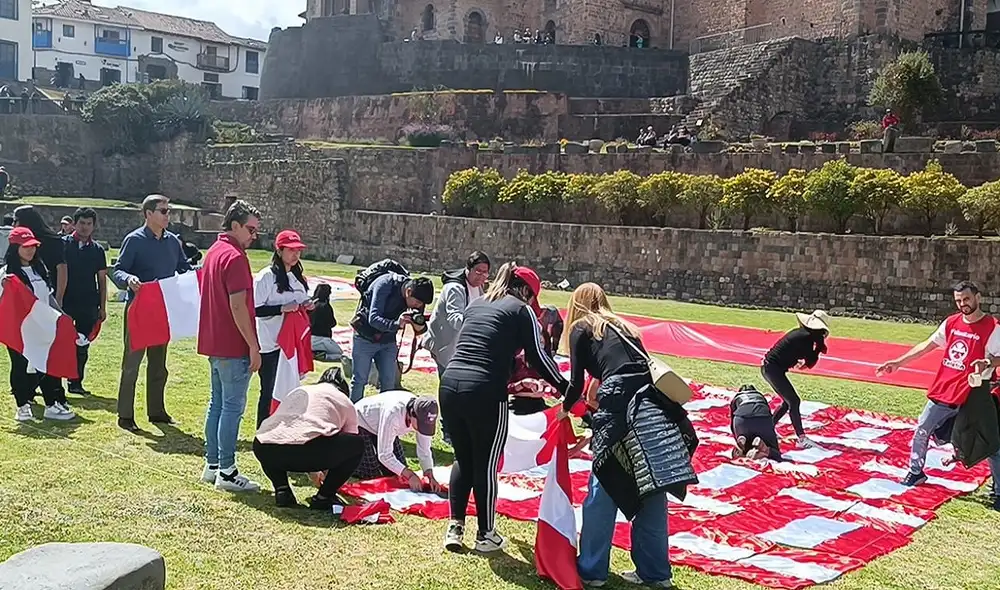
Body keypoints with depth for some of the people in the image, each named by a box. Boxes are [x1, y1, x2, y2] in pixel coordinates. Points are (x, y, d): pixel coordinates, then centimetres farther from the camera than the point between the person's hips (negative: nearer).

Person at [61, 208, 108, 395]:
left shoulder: (98, 250, 9)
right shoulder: (63, 244, 1)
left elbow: (102, 280, 11)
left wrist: (102, 307, 8)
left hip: (89, 304, 3)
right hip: (65, 302, -3)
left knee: (83, 345, 7)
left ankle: (76, 383, 15)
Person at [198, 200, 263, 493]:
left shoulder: (213, 252, 15)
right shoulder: (235, 257, -16)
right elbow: (238, 306, -21)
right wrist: (253, 347, -17)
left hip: (214, 344, 10)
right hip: (234, 347, -10)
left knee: (217, 403, 15)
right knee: (232, 407, -4)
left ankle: (212, 465, 22)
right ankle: (226, 471, 0)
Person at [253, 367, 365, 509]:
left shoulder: (298, 391, 37)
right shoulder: (345, 402, 25)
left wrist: (312, 472, 59)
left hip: (264, 450, 5)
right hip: (305, 450, -5)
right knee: (357, 444, 18)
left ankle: (282, 490, 18)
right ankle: (323, 497, 16)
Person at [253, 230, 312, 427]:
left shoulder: (297, 277, 14)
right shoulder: (266, 277, -10)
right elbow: (255, 310, -15)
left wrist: (306, 306, 2)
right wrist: (282, 308, -24)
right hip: (270, 345, -7)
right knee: (269, 391, 0)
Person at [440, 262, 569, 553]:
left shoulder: (476, 305, 21)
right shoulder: (522, 310, 4)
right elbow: (537, 356, 3)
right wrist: (565, 388, 15)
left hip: (449, 384, 6)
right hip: (484, 392, -5)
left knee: (463, 459, 20)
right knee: (486, 465, 9)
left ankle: (455, 527, 19)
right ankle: (486, 535, 20)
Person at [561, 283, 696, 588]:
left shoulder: (581, 329, 13)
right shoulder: (623, 327, 29)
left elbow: (577, 383, 8)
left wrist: (565, 408, 30)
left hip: (623, 407, -6)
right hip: (655, 406, 6)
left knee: (604, 490, 6)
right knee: (652, 490, 13)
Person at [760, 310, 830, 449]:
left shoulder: (800, 333, 11)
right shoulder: (806, 337, -16)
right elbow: (810, 363, -11)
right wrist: (819, 347, 0)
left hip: (769, 367, 9)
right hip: (773, 369, -9)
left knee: (789, 401, 17)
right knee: (794, 401, -8)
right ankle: (802, 439, -8)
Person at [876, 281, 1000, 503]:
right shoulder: (951, 322, 6)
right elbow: (927, 345, 15)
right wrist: (899, 362, 13)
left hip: (972, 398, -6)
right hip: (942, 391, 6)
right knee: (921, 431, 14)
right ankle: (916, 472, 32)